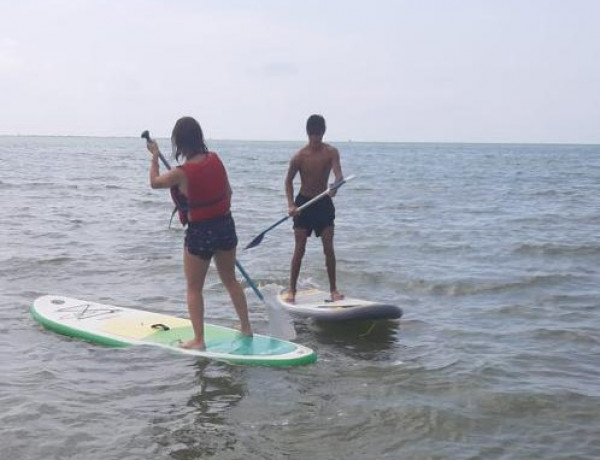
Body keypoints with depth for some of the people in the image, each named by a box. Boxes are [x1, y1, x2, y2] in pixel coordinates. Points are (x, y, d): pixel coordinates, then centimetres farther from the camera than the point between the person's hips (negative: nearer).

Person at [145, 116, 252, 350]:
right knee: (230, 280, 23)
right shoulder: (215, 159, -5)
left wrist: (154, 156, 15)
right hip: (226, 225, 6)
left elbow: (154, 182, 1)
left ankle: (198, 339, 10)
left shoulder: (181, 173, -19)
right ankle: (246, 327, 33)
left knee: (194, 289, 9)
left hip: (200, 233, -6)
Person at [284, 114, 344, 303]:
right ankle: (292, 290, 9)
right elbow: (289, 181, -1)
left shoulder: (331, 152, -9)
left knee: (329, 248, 0)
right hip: (303, 202, -1)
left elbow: (338, 173, -22)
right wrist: (291, 205, -12)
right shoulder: (299, 156, -11)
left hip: (324, 202, 1)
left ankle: (333, 289, 10)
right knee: (299, 249, -1)